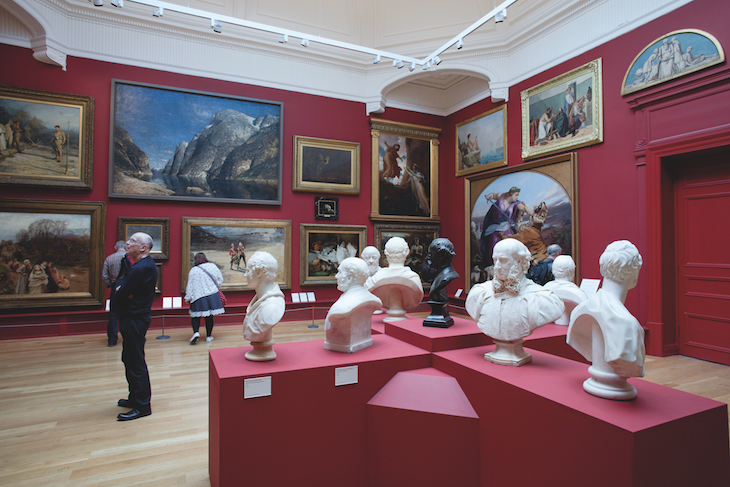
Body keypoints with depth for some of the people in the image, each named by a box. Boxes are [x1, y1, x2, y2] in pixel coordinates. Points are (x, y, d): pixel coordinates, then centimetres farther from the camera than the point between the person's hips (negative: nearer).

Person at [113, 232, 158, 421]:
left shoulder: (141, 268, -23)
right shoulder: (146, 264, 11)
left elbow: (120, 296, -18)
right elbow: (119, 281, 13)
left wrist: (119, 292, 2)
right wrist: (120, 287, -6)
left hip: (134, 319, -11)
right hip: (135, 317, 11)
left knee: (136, 362, -3)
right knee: (130, 359, 20)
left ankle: (142, 406, 7)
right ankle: (135, 398, 33)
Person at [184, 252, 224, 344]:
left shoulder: (193, 271, -2)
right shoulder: (213, 266, 2)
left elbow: (190, 286, 0)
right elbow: (220, 279, 10)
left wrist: (188, 298, 8)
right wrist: (216, 288, 26)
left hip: (198, 297, -2)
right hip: (212, 295, 2)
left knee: (195, 316, 8)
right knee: (209, 316, 8)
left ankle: (196, 332, -14)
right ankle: (209, 336, 14)